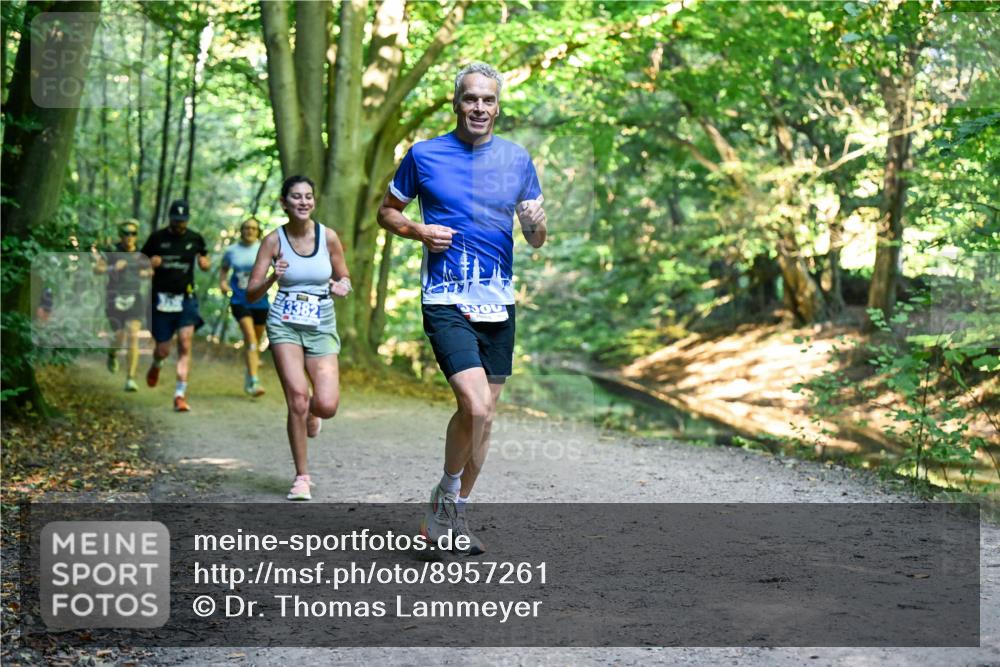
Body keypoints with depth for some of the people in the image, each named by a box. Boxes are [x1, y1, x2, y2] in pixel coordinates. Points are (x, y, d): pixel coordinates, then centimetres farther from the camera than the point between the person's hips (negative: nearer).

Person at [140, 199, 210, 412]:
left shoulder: (195, 239, 6)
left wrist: (205, 263, -4)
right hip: (161, 299, 0)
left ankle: (180, 395, -13)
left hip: (186, 299, 1)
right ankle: (156, 365, 42)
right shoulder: (157, 238, 1)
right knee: (163, 350, 3)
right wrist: (150, 263, -14)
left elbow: (205, 262, 20)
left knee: (185, 346, -14)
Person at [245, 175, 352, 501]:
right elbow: (251, 294, -1)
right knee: (297, 398, -14)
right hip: (285, 324, -1)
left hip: (322, 327, 1)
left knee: (327, 405, -13)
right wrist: (272, 278, -21)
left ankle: (310, 413, 27)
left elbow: (344, 279, 12)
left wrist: (342, 287, -11)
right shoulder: (274, 240, -2)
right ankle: (302, 477, 2)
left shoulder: (328, 237, 0)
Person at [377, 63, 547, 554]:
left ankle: (458, 514, 27)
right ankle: (445, 495, 5)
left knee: (484, 414, 10)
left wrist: (536, 224, -12)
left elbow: (536, 240, 12)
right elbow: (387, 211, 11)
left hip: (499, 304, 4)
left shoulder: (517, 159, 8)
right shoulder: (424, 155, 0)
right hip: (446, 302, -4)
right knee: (475, 405, -20)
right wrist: (419, 231, -8)